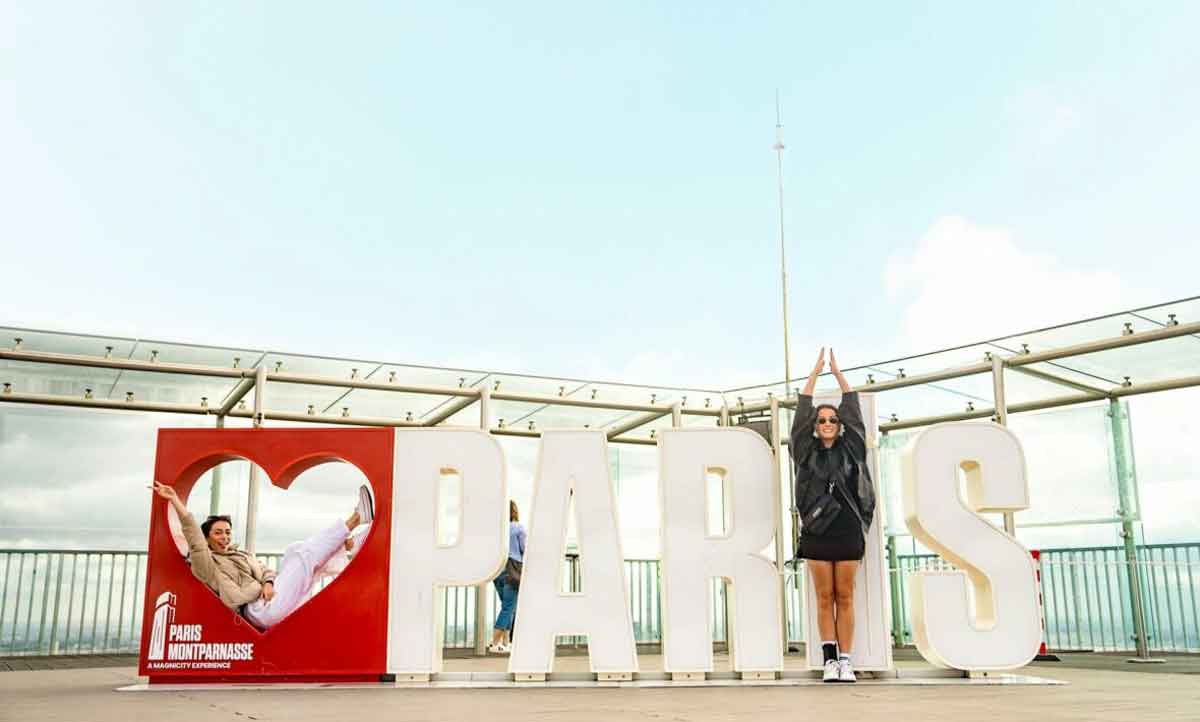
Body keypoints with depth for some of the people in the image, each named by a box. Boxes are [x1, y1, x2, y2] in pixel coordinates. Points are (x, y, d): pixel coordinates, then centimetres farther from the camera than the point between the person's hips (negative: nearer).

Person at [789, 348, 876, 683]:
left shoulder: (850, 449, 8)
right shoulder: (806, 451, 6)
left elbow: (854, 410, 7)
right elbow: (802, 411, 3)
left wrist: (837, 372, 8)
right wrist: (816, 371, 5)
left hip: (848, 530, 1)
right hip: (817, 531, 0)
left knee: (845, 598, 4)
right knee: (825, 599, 3)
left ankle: (845, 662, 7)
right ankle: (829, 660, 7)